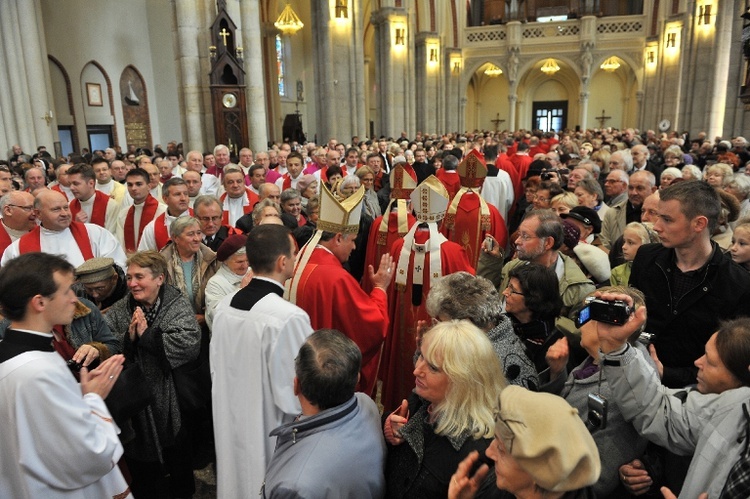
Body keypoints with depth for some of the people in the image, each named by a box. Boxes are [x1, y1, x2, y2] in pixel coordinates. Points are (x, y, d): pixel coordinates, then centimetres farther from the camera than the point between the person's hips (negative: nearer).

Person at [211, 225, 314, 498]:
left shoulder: (225, 304, -6)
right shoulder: (290, 318, -29)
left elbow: (217, 364, 7)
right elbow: (300, 395, -22)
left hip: (231, 427, 7)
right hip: (270, 437, -6)